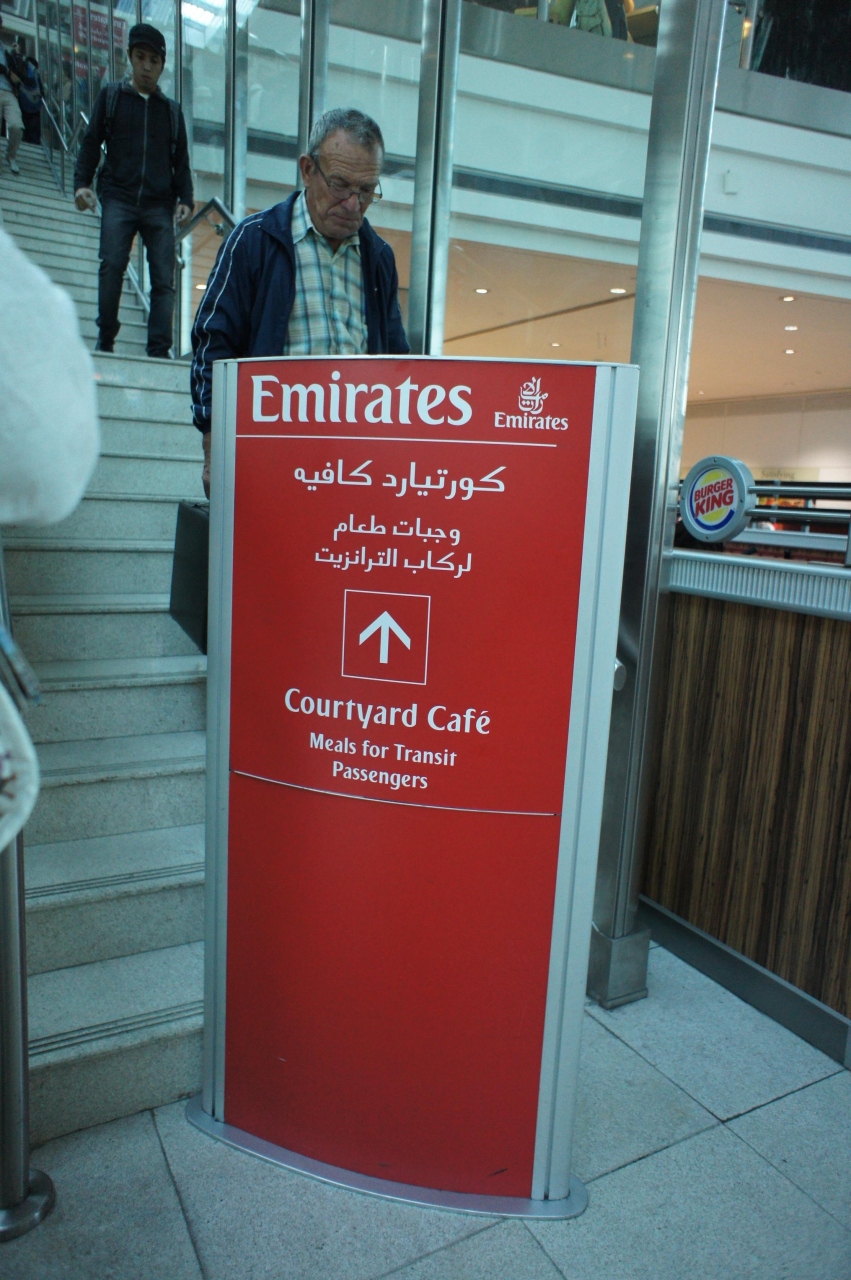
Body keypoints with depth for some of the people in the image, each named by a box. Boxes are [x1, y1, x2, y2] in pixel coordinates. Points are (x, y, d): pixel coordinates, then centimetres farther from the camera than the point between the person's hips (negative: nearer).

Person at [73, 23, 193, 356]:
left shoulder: (172, 111, 20)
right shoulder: (110, 96, 16)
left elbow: (181, 160, 19)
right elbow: (91, 143, 11)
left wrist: (185, 199, 3)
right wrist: (82, 183, -4)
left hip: (159, 206, 2)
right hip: (118, 199, -1)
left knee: (164, 279, -9)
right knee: (112, 265, -19)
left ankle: (159, 351, -10)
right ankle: (105, 340, -9)